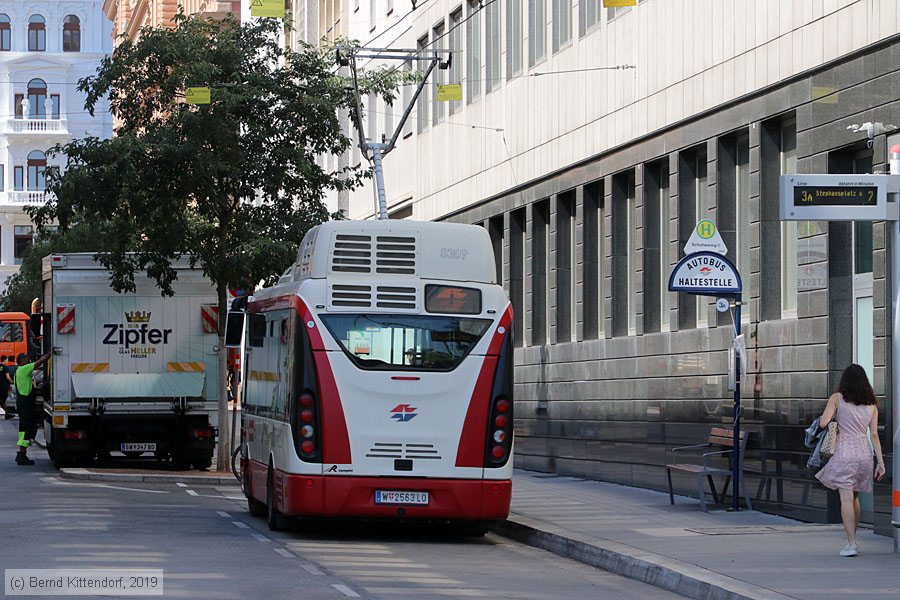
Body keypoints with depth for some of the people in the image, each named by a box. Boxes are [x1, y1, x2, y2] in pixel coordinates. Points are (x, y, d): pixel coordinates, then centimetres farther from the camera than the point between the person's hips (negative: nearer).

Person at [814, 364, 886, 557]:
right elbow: (875, 434, 7)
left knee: (846, 498, -6)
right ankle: (853, 539, 26)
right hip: (864, 452, 5)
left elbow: (823, 423, -8)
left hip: (845, 452, -5)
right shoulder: (871, 403, 11)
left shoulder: (837, 398, 0)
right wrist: (880, 462, 7)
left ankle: (851, 543, -13)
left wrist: (834, 418, 14)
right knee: (854, 497, 19)